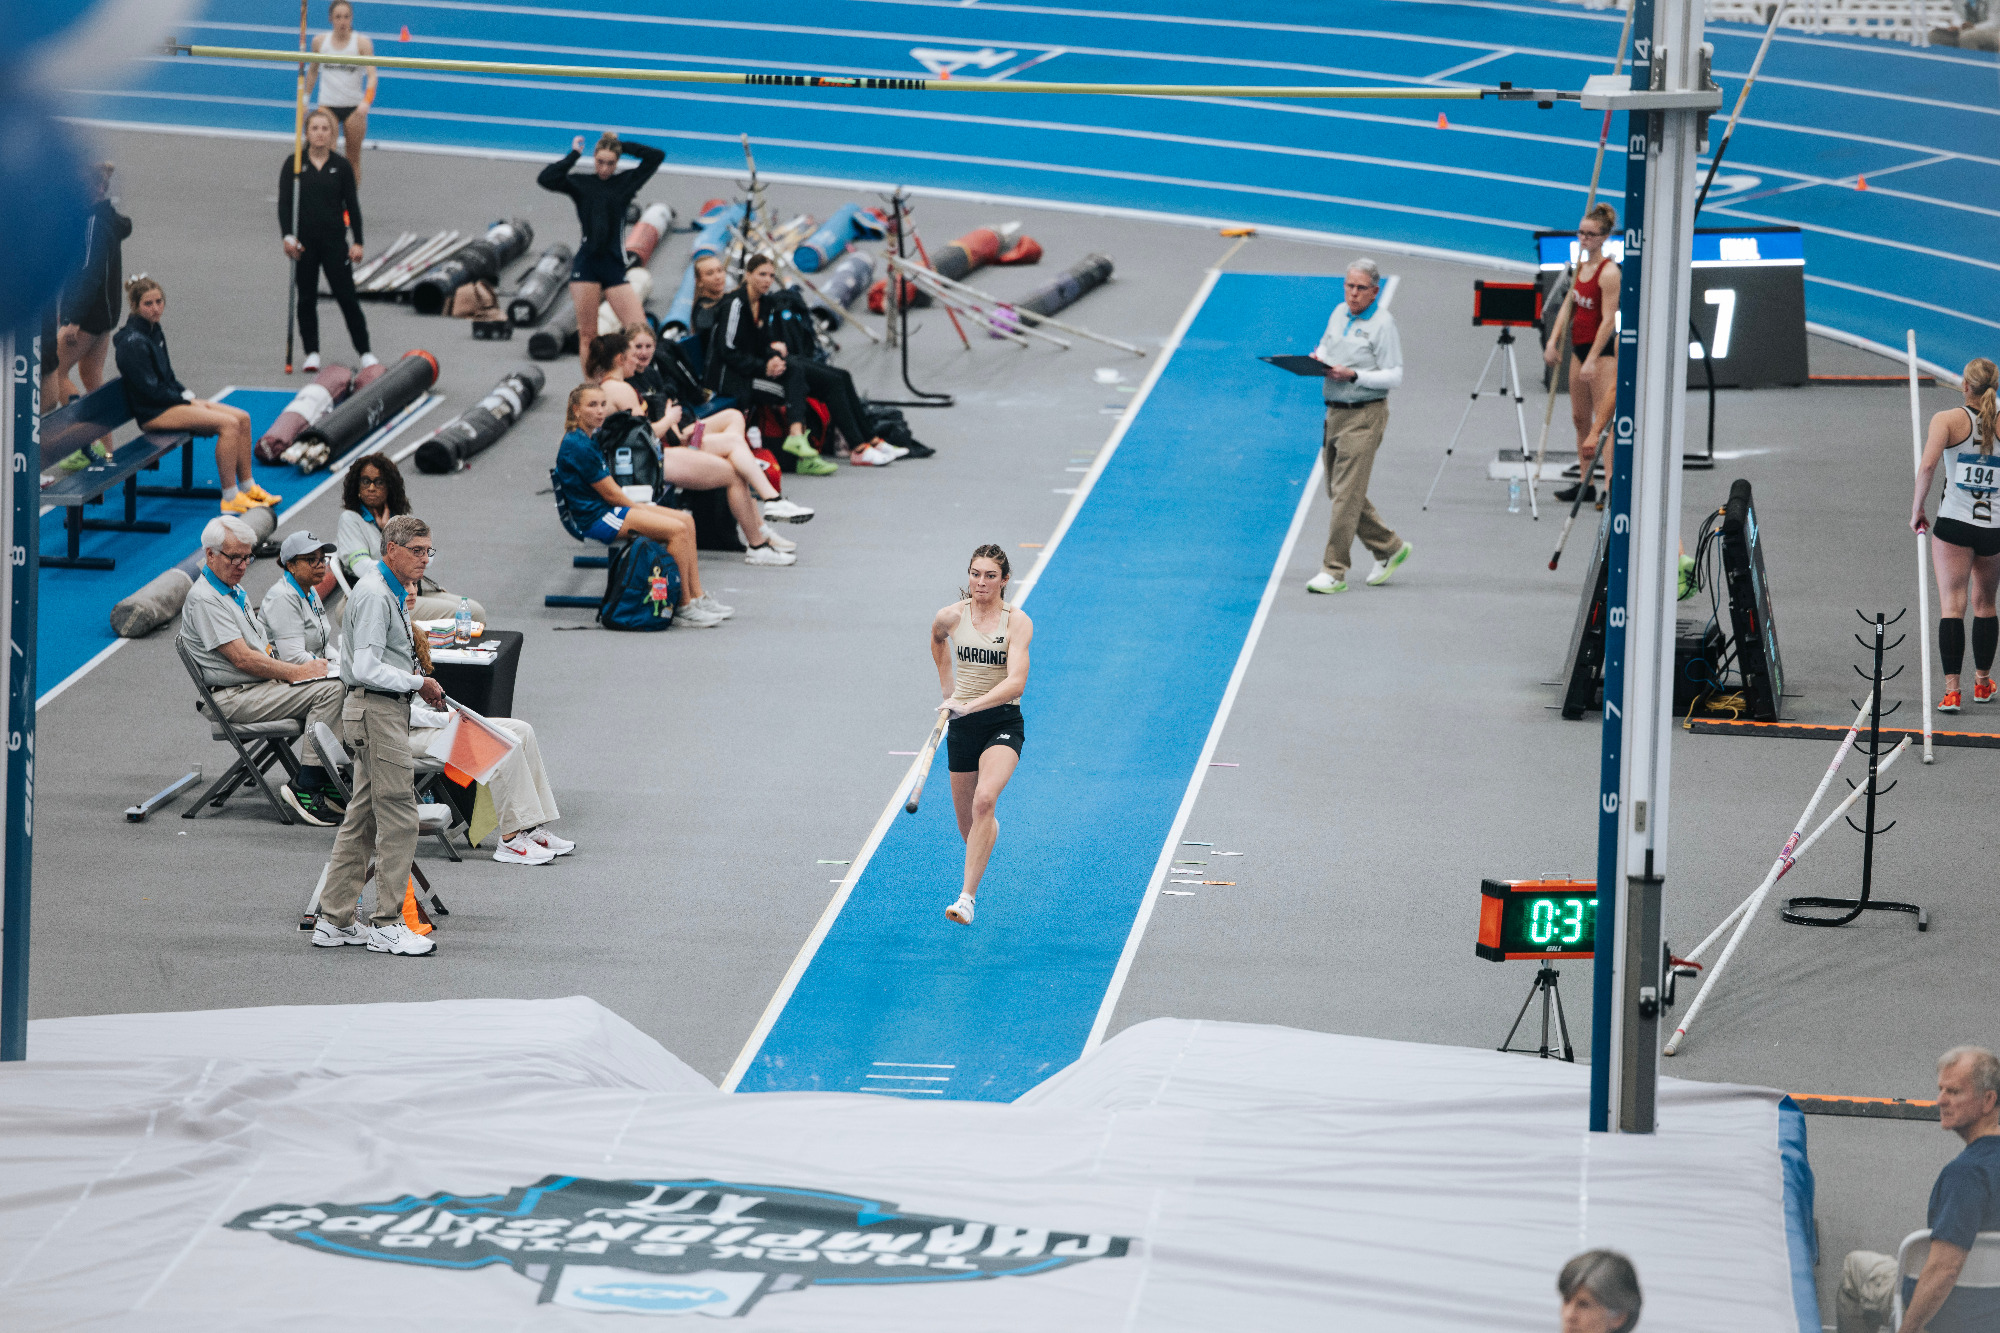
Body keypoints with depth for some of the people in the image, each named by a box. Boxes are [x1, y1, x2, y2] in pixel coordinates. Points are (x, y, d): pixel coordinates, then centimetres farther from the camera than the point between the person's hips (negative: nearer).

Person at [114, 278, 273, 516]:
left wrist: (188, 395, 4)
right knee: (228, 423, -23)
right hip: (152, 413, -10)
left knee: (242, 418, 2)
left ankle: (248, 487, 8)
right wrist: (187, 401, -11)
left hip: (172, 401, 10)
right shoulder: (133, 341, -18)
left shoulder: (154, 331, 12)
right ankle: (230, 499, -22)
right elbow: (150, 390, -19)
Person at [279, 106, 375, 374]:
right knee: (306, 299, 5)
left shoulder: (341, 166, 3)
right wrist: (288, 236, -15)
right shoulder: (294, 165, 1)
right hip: (304, 242, 0)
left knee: (346, 296, -2)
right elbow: (284, 203, -3)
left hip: (335, 241, 0)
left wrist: (357, 242, 0)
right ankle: (311, 354, 15)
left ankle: (365, 352, 5)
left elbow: (352, 206, 6)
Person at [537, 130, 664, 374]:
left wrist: (622, 145, 5)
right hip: (585, 265, -1)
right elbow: (545, 179, -8)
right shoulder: (580, 183, 6)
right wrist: (574, 155, -1)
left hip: (614, 265, 1)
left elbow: (656, 156, 4)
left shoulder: (626, 182, 9)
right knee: (587, 334, 1)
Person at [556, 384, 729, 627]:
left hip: (607, 509, 11)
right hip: (594, 518, -11)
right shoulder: (578, 447, -19)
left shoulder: (588, 439, 14)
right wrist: (639, 510, -3)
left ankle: (697, 596, 7)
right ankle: (683, 607, -13)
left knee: (686, 522, 5)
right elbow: (609, 493, -16)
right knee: (677, 529, -20)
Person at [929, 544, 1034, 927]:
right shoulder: (950, 617, -2)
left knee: (984, 799, -29)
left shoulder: (1018, 622, -13)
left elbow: (1016, 682, -24)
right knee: (967, 823, 11)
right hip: (962, 725, 4)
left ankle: (967, 897, -28)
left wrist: (970, 705, -35)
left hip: (1003, 721, -4)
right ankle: (990, 831, 51)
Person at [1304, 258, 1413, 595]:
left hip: (1365, 415, -8)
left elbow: (1394, 376, -13)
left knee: (1347, 494, -10)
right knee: (1340, 490, 13)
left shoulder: (1382, 324, -11)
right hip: (1335, 412, 8)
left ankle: (1334, 571, -9)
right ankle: (1389, 548, 28)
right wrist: (1317, 358, 4)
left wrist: (1354, 375, -23)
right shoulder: (1339, 314, 10)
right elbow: (1326, 345, 27)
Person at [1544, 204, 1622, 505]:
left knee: (1602, 421, -12)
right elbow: (1568, 305, 14)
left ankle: (1612, 485, -16)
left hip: (1602, 349, -9)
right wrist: (1553, 341, 4)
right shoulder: (1581, 266, 9)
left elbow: (1609, 320, -20)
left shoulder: (1609, 272, -16)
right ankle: (1584, 483, 20)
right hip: (1579, 347, 9)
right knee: (1580, 418, 13)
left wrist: (1592, 360, -23)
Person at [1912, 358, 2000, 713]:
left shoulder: (1949, 420, -5)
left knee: (1952, 605, -2)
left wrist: (1917, 509, -7)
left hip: (1954, 526, -3)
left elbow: (1928, 464, -18)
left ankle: (1951, 690, -11)